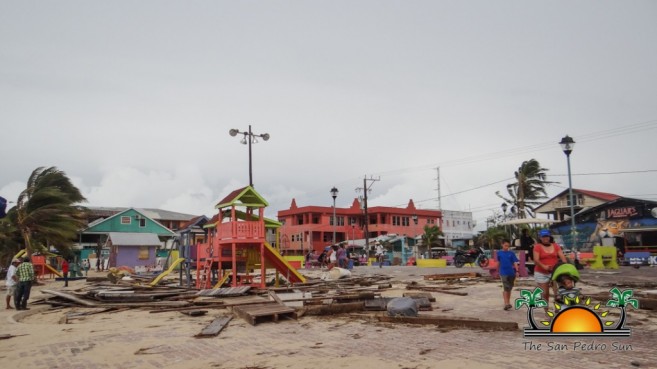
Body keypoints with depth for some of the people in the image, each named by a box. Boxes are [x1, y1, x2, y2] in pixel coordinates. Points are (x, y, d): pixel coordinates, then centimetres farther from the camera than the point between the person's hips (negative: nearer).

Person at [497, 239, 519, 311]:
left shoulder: (511, 253, 2)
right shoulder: (499, 253, 2)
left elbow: (515, 262, -2)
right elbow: (498, 262, 10)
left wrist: (517, 271, -13)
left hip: (511, 273, 2)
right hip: (504, 273, -2)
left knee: (509, 288, 13)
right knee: (505, 288, -12)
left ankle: (508, 302, 27)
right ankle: (506, 304, -15)